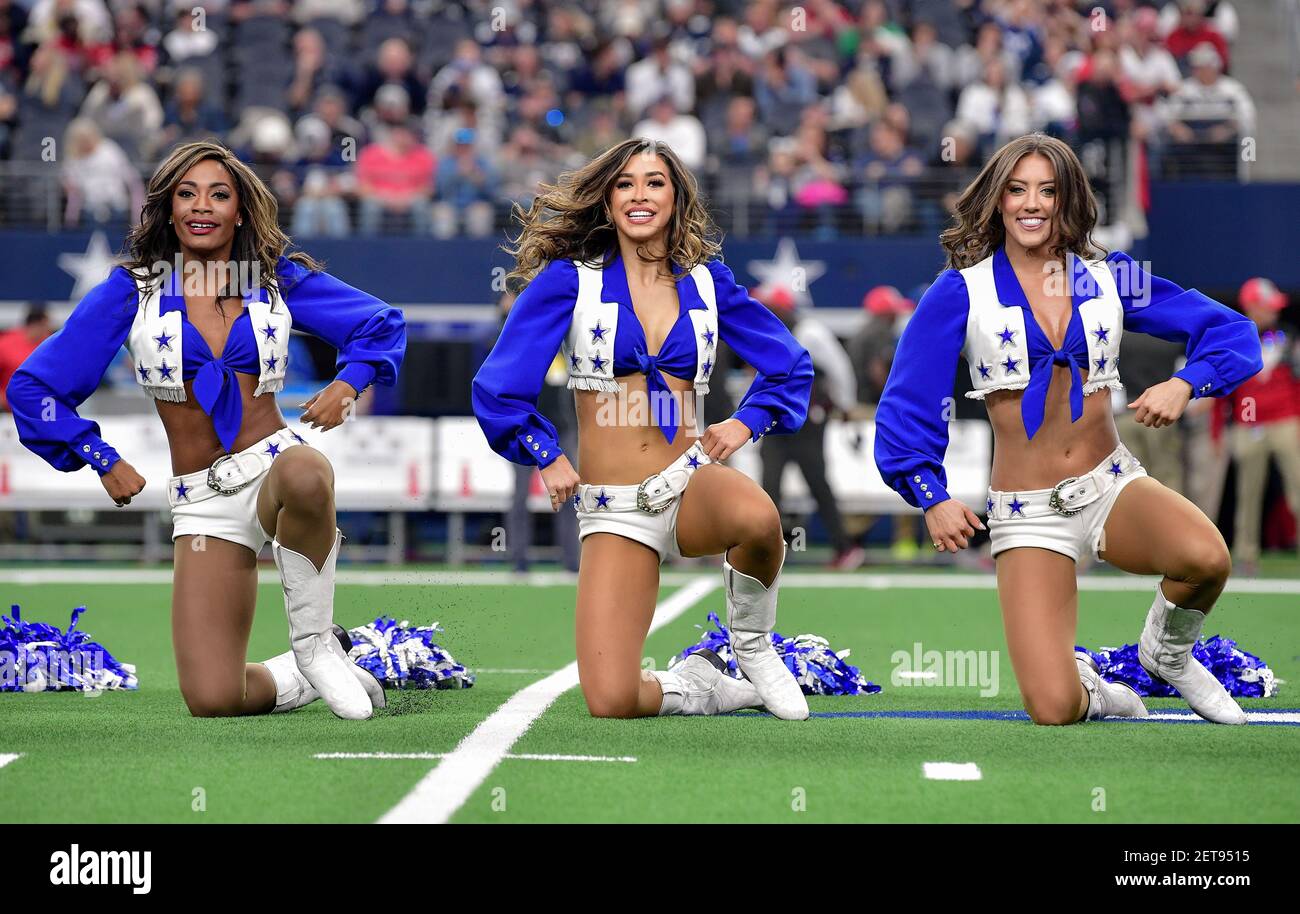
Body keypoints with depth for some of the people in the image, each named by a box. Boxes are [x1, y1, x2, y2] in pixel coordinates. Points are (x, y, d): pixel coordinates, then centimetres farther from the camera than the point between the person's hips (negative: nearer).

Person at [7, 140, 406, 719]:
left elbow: (382, 324, 19)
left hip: (276, 466, 0)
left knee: (305, 474, -43)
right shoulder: (131, 290, 3)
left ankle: (315, 641, -19)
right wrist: (100, 459, 1)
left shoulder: (278, 280, 7)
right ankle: (301, 678, 19)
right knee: (211, 700, -16)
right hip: (203, 504, 0)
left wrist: (347, 385, 2)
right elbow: (33, 387, 6)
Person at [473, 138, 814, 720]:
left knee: (756, 516, -39)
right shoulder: (570, 279, 0)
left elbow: (791, 365, 18)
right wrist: (547, 458, -2)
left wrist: (745, 424, 4)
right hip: (613, 511, -1)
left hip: (690, 481, 1)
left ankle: (751, 641, -7)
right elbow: (498, 387, 0)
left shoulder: (706, 281, 8)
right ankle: (694, 687, 16)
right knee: (611, 702, -20)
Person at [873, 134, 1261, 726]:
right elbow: (908, 403, 0)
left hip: (1112, 487, 2)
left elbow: (1231, 332, 5)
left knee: (1207, 558, -34)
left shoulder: (1108, 279, 5)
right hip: (1029, 515, -2)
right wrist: (932, 500, -12)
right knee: (1054, 711, -21)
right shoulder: (961, 293, -1)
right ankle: (1092, 692, 20)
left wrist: (1184, 384, -14)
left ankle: (1169, 651, 2)